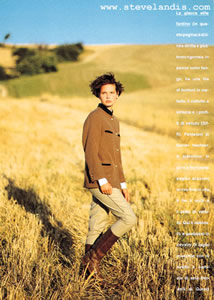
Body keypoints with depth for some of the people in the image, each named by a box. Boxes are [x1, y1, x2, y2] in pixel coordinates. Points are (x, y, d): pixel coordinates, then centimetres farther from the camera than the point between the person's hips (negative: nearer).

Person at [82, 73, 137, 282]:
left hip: (110, 182, 9)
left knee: (97, 225, 11)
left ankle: (91, 268, 19)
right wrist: (102, 180, -23)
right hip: (99, 181, -9)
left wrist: (123, 184, 18)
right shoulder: (94, 117, -9)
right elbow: (90, 151, -17)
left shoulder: (114, 121, 19)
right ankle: (94, 255, 0)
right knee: (128, 218, -9)